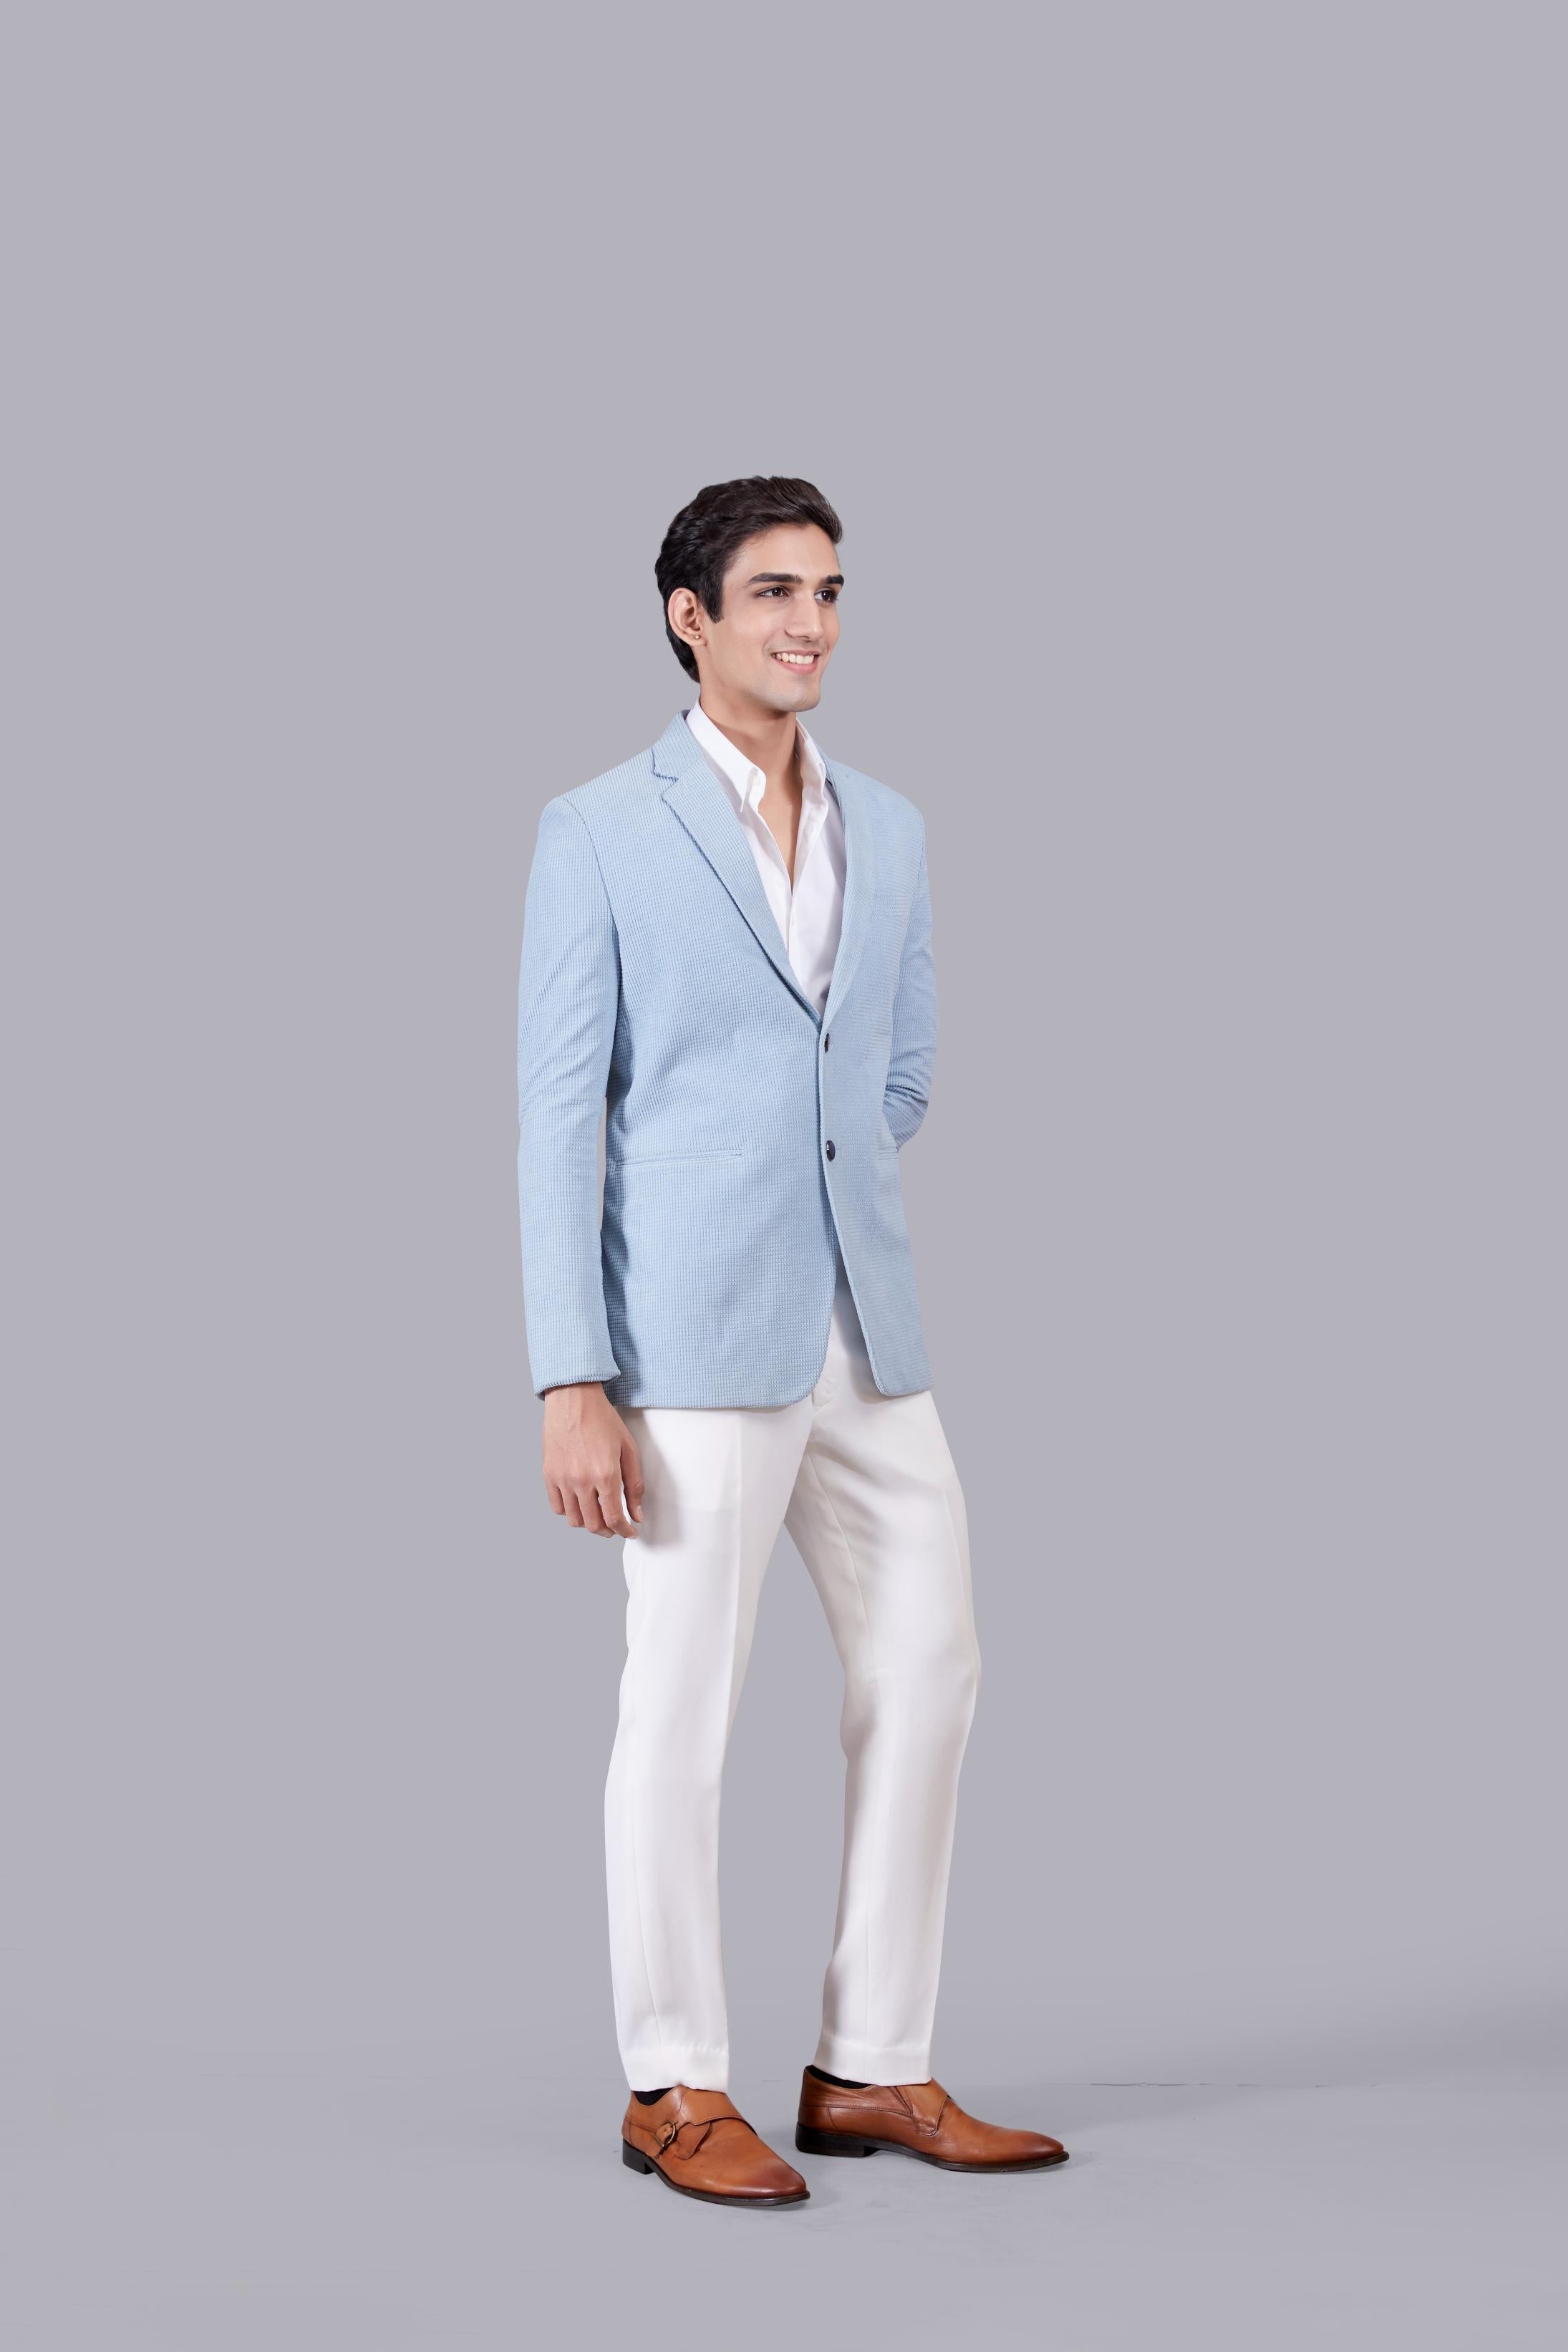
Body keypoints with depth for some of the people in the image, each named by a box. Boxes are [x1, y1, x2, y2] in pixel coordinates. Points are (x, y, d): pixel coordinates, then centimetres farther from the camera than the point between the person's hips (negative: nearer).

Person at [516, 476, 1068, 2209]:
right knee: (682, 1709, 1)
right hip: (695, 1347, -6)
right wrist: (570, 1382, -14)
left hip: (867, 1334, 6)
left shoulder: (888, 829, 12)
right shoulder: (597, 833, -4)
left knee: (928, 1675, 6)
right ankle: (675, 2088, 15)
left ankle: (872, 2074, 18)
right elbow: (558, 1117, -8)